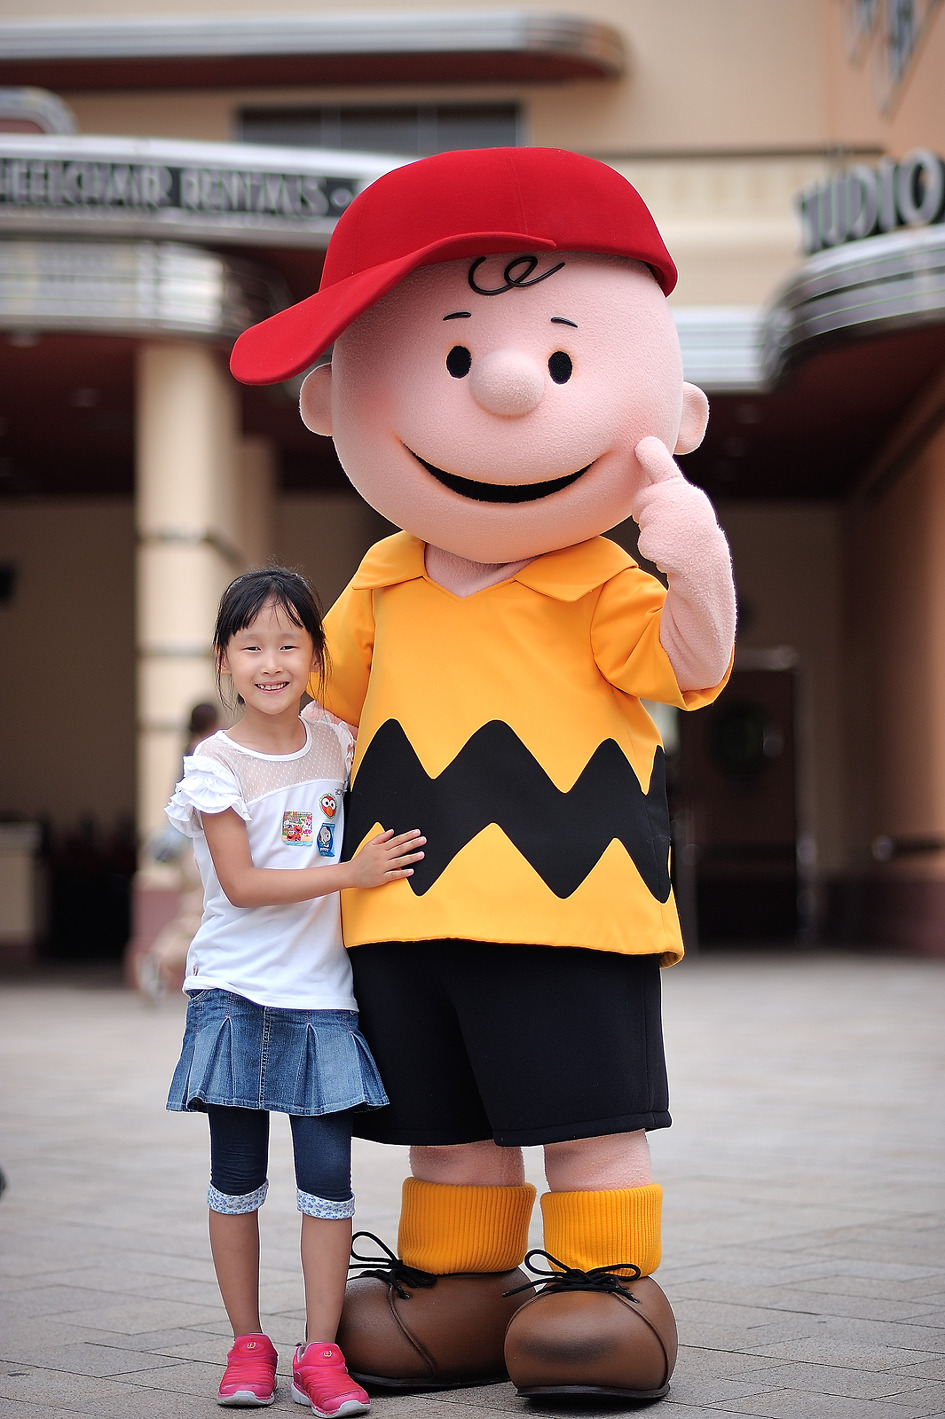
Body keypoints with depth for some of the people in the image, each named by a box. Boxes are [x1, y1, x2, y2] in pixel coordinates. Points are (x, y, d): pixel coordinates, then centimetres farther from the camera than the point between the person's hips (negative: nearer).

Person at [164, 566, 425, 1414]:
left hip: (322, 993, 3)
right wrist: (351, 873, -18)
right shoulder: (217, 764, -7)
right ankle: (247, 1344, 16)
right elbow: (241, 883, -14)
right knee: (237, 1175, 4)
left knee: (328, 1173, -3)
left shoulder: (335, 739, 6)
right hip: (236, 992, -2)